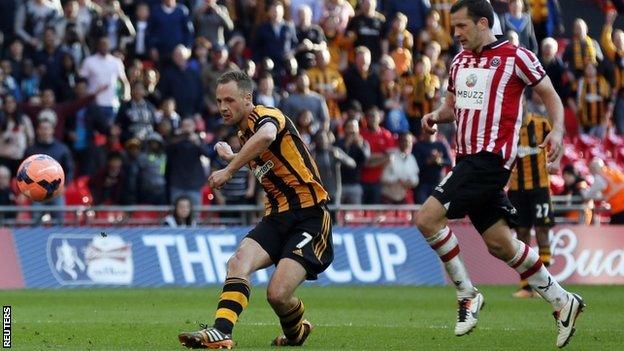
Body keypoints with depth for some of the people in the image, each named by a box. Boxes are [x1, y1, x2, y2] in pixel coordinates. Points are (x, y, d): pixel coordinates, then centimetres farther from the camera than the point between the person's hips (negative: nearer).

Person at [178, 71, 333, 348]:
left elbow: (266, 136, -39)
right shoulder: (244, 134, 17)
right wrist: (230, 156, 45)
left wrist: (228, 171, -35)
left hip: (309, 216, -8)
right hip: (277, 217, 8)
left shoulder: (266, 115, -11)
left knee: (277, 294, -20)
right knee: (239, 262, -22)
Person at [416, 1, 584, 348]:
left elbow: (551, 96, -1)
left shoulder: (516, 56, -6)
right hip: (469, 159, 8)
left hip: (491, 159, -8)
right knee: (500, 244, 8)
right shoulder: (460, 61, 15)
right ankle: (562, 301, 19)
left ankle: (467, 294, -5)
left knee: (428, 218, -17)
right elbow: (453, 105, 26)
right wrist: (436, 116, 4)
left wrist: (557, 131, -17)